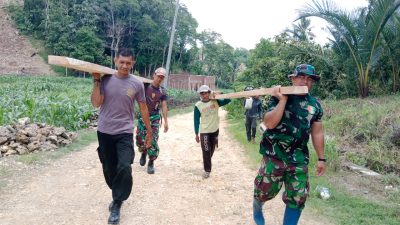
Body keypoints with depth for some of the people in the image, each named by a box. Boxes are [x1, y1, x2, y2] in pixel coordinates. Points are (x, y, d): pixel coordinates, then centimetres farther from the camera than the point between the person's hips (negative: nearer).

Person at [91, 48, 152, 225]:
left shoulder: (137, 84, -2)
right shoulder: (106, 80, -3)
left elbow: (143, 108, 6)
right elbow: (96, 103, -11)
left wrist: (149, 131, 10)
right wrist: (96, 80, -15)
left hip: (125, 133, -1)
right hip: (104, 132, 2)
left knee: (124, 167, -17)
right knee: (109, 168, 13)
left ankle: (116, 204, 2)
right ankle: (118, 196, 36)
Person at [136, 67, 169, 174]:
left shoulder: (163, 91, 1)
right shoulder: (145, 86, -5)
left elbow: (164, 106, -1)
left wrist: (166, 121, -6)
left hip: (154, 118, 0)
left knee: (153, 141, -6)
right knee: (140, 140, 6)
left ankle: (151, 163, 8)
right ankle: (143, 153, 38)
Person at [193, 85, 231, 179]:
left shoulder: (215, 101, -4)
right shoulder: (198, 105, -10)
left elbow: (228, 100, -2)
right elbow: (196, 120, -6)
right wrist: (196, 134, -6)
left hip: (215, 130, 3)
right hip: (204, 131, -3)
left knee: (212, 150, 19)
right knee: (206, 151, -2)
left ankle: (206, 162, 43)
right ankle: (207, 170, 11)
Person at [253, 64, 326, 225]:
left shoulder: (315, 105, 6)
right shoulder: (279, 98, -6)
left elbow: (317, 133, 12)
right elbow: (269, 123, -19)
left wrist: (321, 159, 12)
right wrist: (283, 100, -21)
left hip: (299, 159, 4)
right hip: (274, 155, -3)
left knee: (297, 198, 7)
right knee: (265, 190, 10)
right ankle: (257, 208, 44)